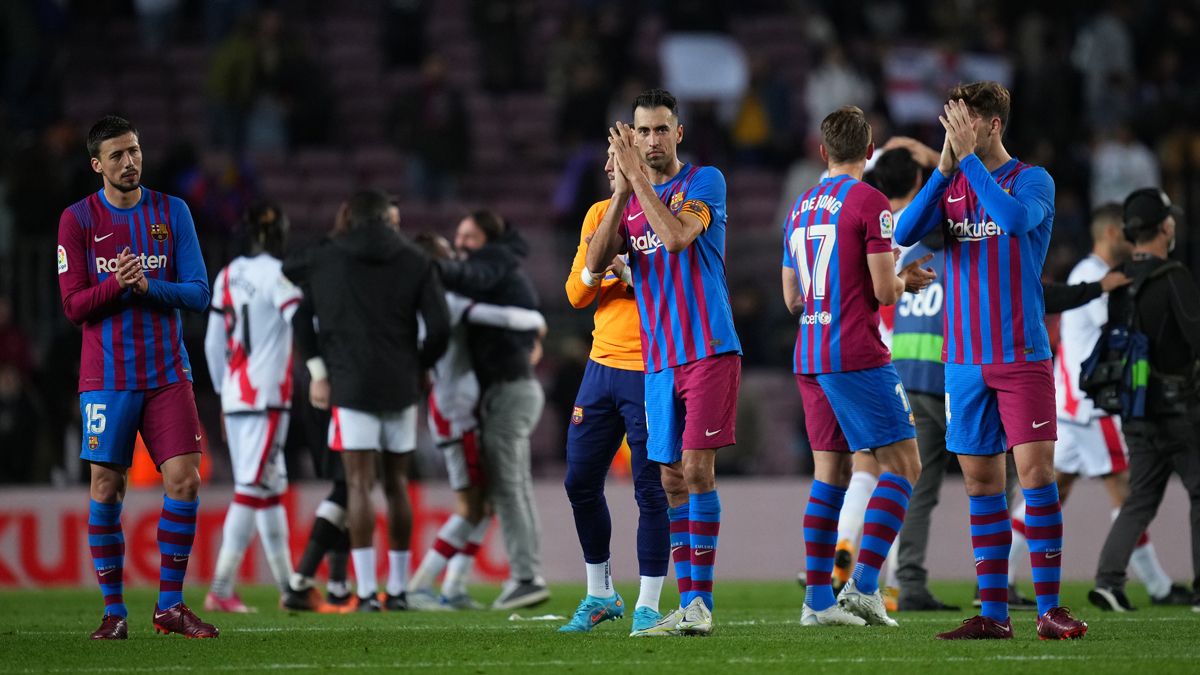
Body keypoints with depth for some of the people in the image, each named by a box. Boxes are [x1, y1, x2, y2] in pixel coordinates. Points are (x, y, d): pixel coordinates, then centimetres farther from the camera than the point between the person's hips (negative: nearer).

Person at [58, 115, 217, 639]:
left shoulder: (173, 212, 6)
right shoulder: (78, 219, 0)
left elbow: (199, 294, 2)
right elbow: (73, 305, -3)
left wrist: (150, 285, -16)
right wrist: (117, 284, -21)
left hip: (167, 373, 2)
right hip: (106, 376, -2)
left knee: (184, 480, -6)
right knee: (106, 490, -2)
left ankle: (170, 605, 5)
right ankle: (113, 611, 7)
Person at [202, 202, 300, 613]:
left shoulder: (227, 277, 12)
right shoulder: (277, 275, -9)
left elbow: (214, 343, 17)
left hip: (234, 397, 7)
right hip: (266, 398, -7)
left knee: (272, 490, 14)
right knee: (252, 490, -7)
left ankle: (288, 587, 18)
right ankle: (220, 591, -12)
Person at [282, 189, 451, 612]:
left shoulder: (328, 258, 4)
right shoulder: (414, 262, 5)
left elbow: (285, 271, 22)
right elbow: (439, 327, -1)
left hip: (352, 386, -2)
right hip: (400, 387, 2)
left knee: (360, 485, -5)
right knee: (397, 485, 11)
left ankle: (366, 591, -14)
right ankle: (399, 589, 15)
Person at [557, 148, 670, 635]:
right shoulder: (600, 214, 11)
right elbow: (576, 295, 10)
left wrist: (625, 269, -22)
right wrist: (593, 266, -10)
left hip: (650, 371, -7)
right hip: (602, 366, 7)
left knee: (650, 490, -5)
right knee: (580, 483, 9)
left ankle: (648, 605, 3)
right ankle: (600, 595, 24)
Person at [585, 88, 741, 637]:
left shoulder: (704, 181, -3)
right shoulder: (628, 201, 14)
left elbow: (676, 236, -21)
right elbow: (593, 267, 0)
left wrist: (638, 177, -16)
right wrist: (622, 191, -8)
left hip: (709, 350, -6)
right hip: (659, 360, 6)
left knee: (697, 470, -12)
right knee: (672, 480, 5)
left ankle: (701, 602, -12)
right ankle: (689, 608, 8)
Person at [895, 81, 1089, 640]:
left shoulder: (1032, 180, -3)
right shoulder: (951, 186, 10)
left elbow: (1017, 217, -24)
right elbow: (905, 232, -4)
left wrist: (969, 157, -20)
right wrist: (945, 167, -13)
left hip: (1021, 357, -5)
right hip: (965, 358, 5)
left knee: (1035, 472, -9)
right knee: (980, 482, 5)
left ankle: (1049, 608, -6)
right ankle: (993, 612, 9)